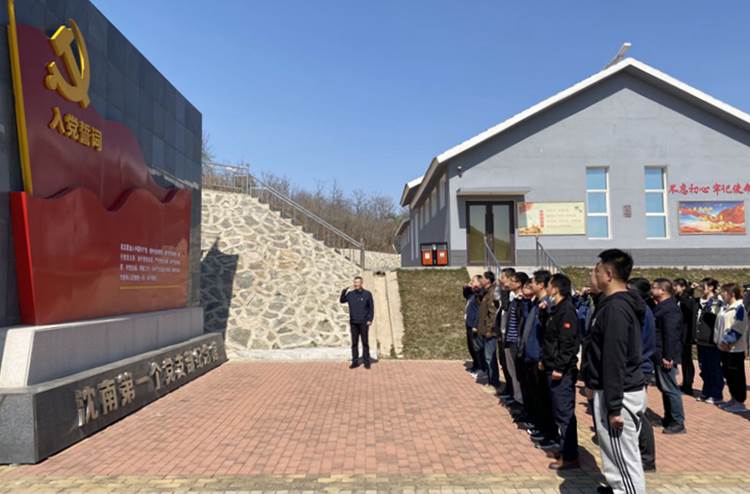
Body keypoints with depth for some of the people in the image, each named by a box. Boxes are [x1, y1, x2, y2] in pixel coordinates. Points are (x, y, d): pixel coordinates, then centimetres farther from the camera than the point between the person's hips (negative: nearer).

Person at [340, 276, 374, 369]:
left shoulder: (367, 294, -2)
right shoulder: (350, 294, 4)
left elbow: (371, 308, 0)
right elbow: (341, 300, 3)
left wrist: (370, 319, -8)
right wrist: (345, 291, -10)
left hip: (364, 322, -2)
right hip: (353, 322, 2)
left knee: (365, 342, 2)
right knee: (354, 343, 6)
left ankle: (367, 362, 9)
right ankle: (355, 362, 12)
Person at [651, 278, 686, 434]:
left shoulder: (670, 309, -19)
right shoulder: (662, 307, 14)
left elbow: (670, 335, -24)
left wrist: (668, 357, -25)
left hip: (665, 356, -10)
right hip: (659, 355, 10)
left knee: (670, 389, -3)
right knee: (664, 387, 18)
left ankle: (678, 423, 5)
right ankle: (669, 418, 29)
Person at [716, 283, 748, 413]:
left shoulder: (739, 308, -14)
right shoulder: (725, 308, 13)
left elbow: (738, 328, -19)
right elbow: (719, 325, 17)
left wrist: (727, 342, -16)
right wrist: (720, 341, 9)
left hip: (735, 348, -9)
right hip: (725, 347, 9)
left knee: (737, 375, -2)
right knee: (728, 374, 15)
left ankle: (740, 402, 6)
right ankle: (734, 399, 26)